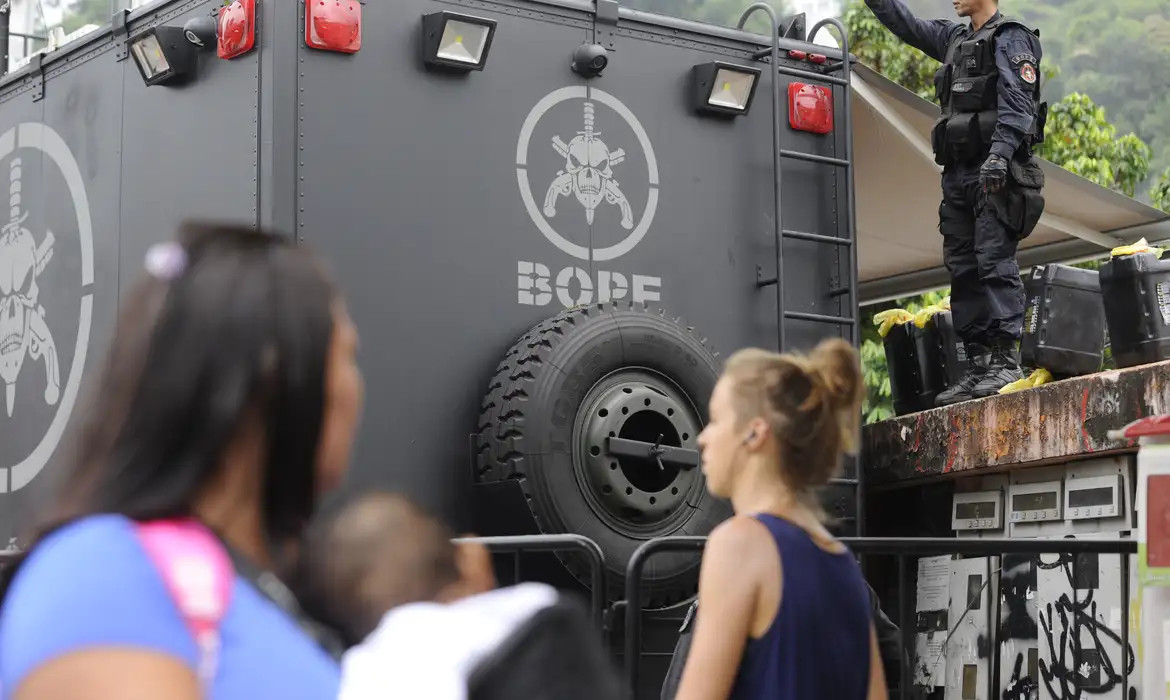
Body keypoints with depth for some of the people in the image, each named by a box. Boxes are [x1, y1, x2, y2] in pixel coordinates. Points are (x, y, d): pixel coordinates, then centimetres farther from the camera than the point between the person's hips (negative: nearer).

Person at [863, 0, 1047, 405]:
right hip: (958, 173, 8)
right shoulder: (954, 39, 22)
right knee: (963, 271, 3)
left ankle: (1006, 362, -16)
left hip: (997, 173, -8)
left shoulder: (1010, 38, -2)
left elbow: (1017, 102, -14)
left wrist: (999, 153, -26)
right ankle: (979, 365, 4)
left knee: (995, 264, -14)